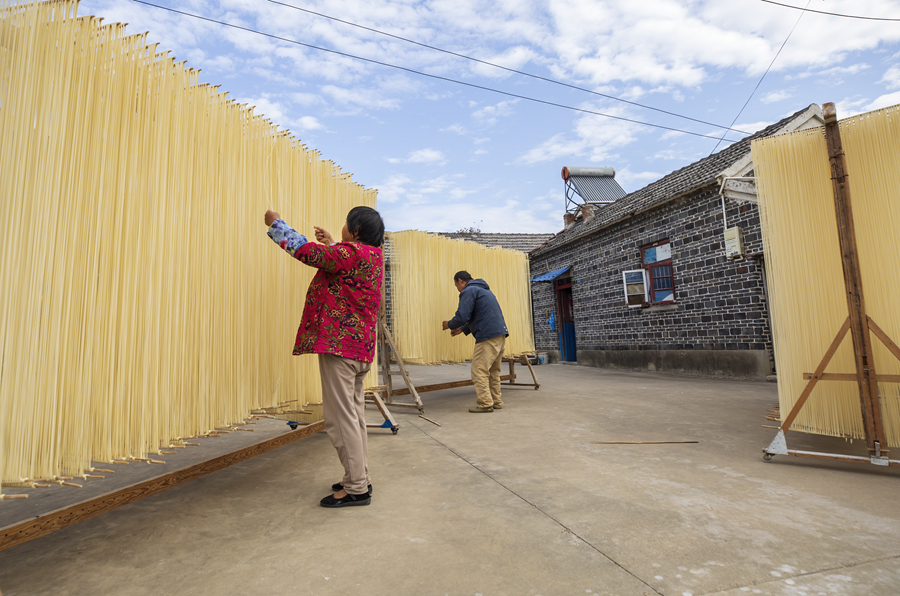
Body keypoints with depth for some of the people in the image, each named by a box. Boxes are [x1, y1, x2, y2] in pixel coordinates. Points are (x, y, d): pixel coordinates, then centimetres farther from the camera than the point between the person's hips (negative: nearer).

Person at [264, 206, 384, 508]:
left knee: (341, 417, -4)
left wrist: (275, 222, 3)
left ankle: (356, 488, 4)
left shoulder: (350, 251, -13)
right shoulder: (373, 256, 14)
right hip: (361, 346, 10)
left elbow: (304, 250, -12)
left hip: (338, 344, -10)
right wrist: (331, 244, 38)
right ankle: (359, 479, 25)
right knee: (354, 415, 16)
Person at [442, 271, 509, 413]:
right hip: (500, 334, 10)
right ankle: (496, 401, 21)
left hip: (488, 337, -10)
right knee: (493, 371, 16)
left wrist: (449, 325, 5)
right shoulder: (484, 289, 27)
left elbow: (462, 316, -15)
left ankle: (485, 404, -1)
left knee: (479, 371, -4)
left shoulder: (469, 291, -5)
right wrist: (463, 329, 29)